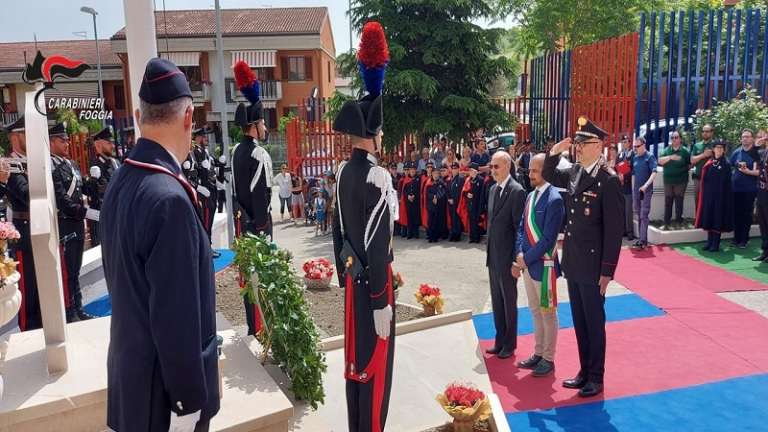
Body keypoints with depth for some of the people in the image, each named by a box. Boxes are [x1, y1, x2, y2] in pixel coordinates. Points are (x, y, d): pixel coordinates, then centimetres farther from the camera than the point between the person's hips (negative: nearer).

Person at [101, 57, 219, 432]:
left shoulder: (120, 182, 1)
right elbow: (176, 315, -26)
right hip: (163, 383, -8)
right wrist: (187, 400, -16)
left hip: (131, 367, 8)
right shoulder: (169, 197, -27)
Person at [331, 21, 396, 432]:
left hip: (352, 276, 8)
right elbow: (379, 243, -22)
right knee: (375, 359, 5)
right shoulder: (377, 177, -21)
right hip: (373, 279, -8)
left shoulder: (343, 173, 3)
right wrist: (382, 300, -17)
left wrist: (345, 273, 19)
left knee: (356, 355, 19)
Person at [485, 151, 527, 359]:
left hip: (507, 257, -7)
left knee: (509, 301, 6)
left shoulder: (517, 191, -14)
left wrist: (517, 259, -16)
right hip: (493, 256, 7)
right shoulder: (493, 189, 10)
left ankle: (509, 344, 20)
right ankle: (500, 340, 28)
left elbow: (519, 227, -15)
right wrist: (489, 252, 12)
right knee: (496, 300, 15)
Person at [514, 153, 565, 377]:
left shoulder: (554, 200, -16)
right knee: (535, 311, 17)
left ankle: (548, 359, 19)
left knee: (548, 313, 6)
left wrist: (526, 259, -15)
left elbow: (548, 239, -19)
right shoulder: (531, 196, 9)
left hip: (544, 265, -8)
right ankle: (538, 353, 30)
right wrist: (519, 254, -3)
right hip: (527, 264, 8)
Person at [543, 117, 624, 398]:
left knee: (594, 322, 7)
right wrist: (554, 152, 5)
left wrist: (607, 271, -16)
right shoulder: (575, 172, 5)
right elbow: (549, 176, 25)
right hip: (572, 263, 7)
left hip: (592, 266, -7)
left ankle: (596, 378, 22)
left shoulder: (609, 180, -16)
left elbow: (614, 230, -16)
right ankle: (584, 371, 30)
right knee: (579, 321, 16)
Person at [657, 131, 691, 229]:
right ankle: (667, 223, 9)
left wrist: (684, 169, -5)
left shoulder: (685, 151, 2)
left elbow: (690, 164, 8)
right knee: (667, 203, 4)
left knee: (679, 203, 2)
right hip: (668, 181, 2)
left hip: (681, 181, -2)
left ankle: (678, 223, 10)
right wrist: (670, 157, -21)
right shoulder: (667, 150, 7)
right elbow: (660, 161, -8)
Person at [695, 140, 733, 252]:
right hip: (708, 195, 5)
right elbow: (704, 180, 10)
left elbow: (726, 182, -8)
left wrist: (724, 197, -13)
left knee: (718, 218, -2)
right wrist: (704, 194, 2)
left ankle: (716, 244, 3)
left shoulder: (725, 164, -4)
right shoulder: (709, 163, 9)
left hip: (720, 195, -5)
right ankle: (709, 242, 15)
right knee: (708, 217, 7)